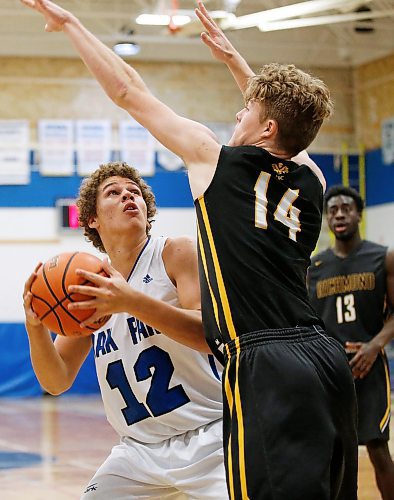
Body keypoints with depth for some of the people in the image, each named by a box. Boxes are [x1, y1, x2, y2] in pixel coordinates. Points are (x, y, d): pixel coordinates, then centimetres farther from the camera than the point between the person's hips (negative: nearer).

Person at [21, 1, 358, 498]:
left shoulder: (215, 158, 2)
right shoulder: (310, 182, 17)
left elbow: (128, 92, 11)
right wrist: (230, 55, 49)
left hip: (267, 368, -7)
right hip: (326, 358, 7)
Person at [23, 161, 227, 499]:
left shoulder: (178, 253, -7)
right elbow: (57, 381, 7)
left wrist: (133, 301, -33)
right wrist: (35, 326, -14)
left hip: (207, 439, -4)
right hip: (140, 448, 5)